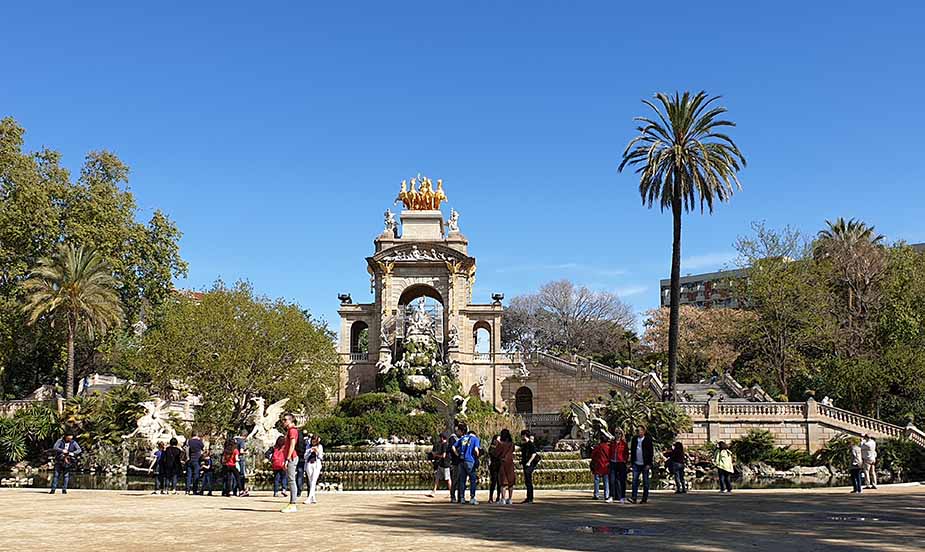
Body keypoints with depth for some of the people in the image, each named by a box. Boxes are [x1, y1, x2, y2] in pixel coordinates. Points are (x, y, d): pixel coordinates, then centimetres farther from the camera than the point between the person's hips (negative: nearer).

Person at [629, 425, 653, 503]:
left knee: (645, 482, 4)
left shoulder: (648, 439, -4)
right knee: (635, 480, -5)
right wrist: (631, 461, 8)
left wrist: (649, 464, -11)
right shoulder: (634, 439, 8)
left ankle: (645, 499, 10)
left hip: (645, 464, -3)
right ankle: (634, 498, -7)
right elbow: (632, 451, 14)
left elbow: (651, 452, -6)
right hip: (636, 464, 4)